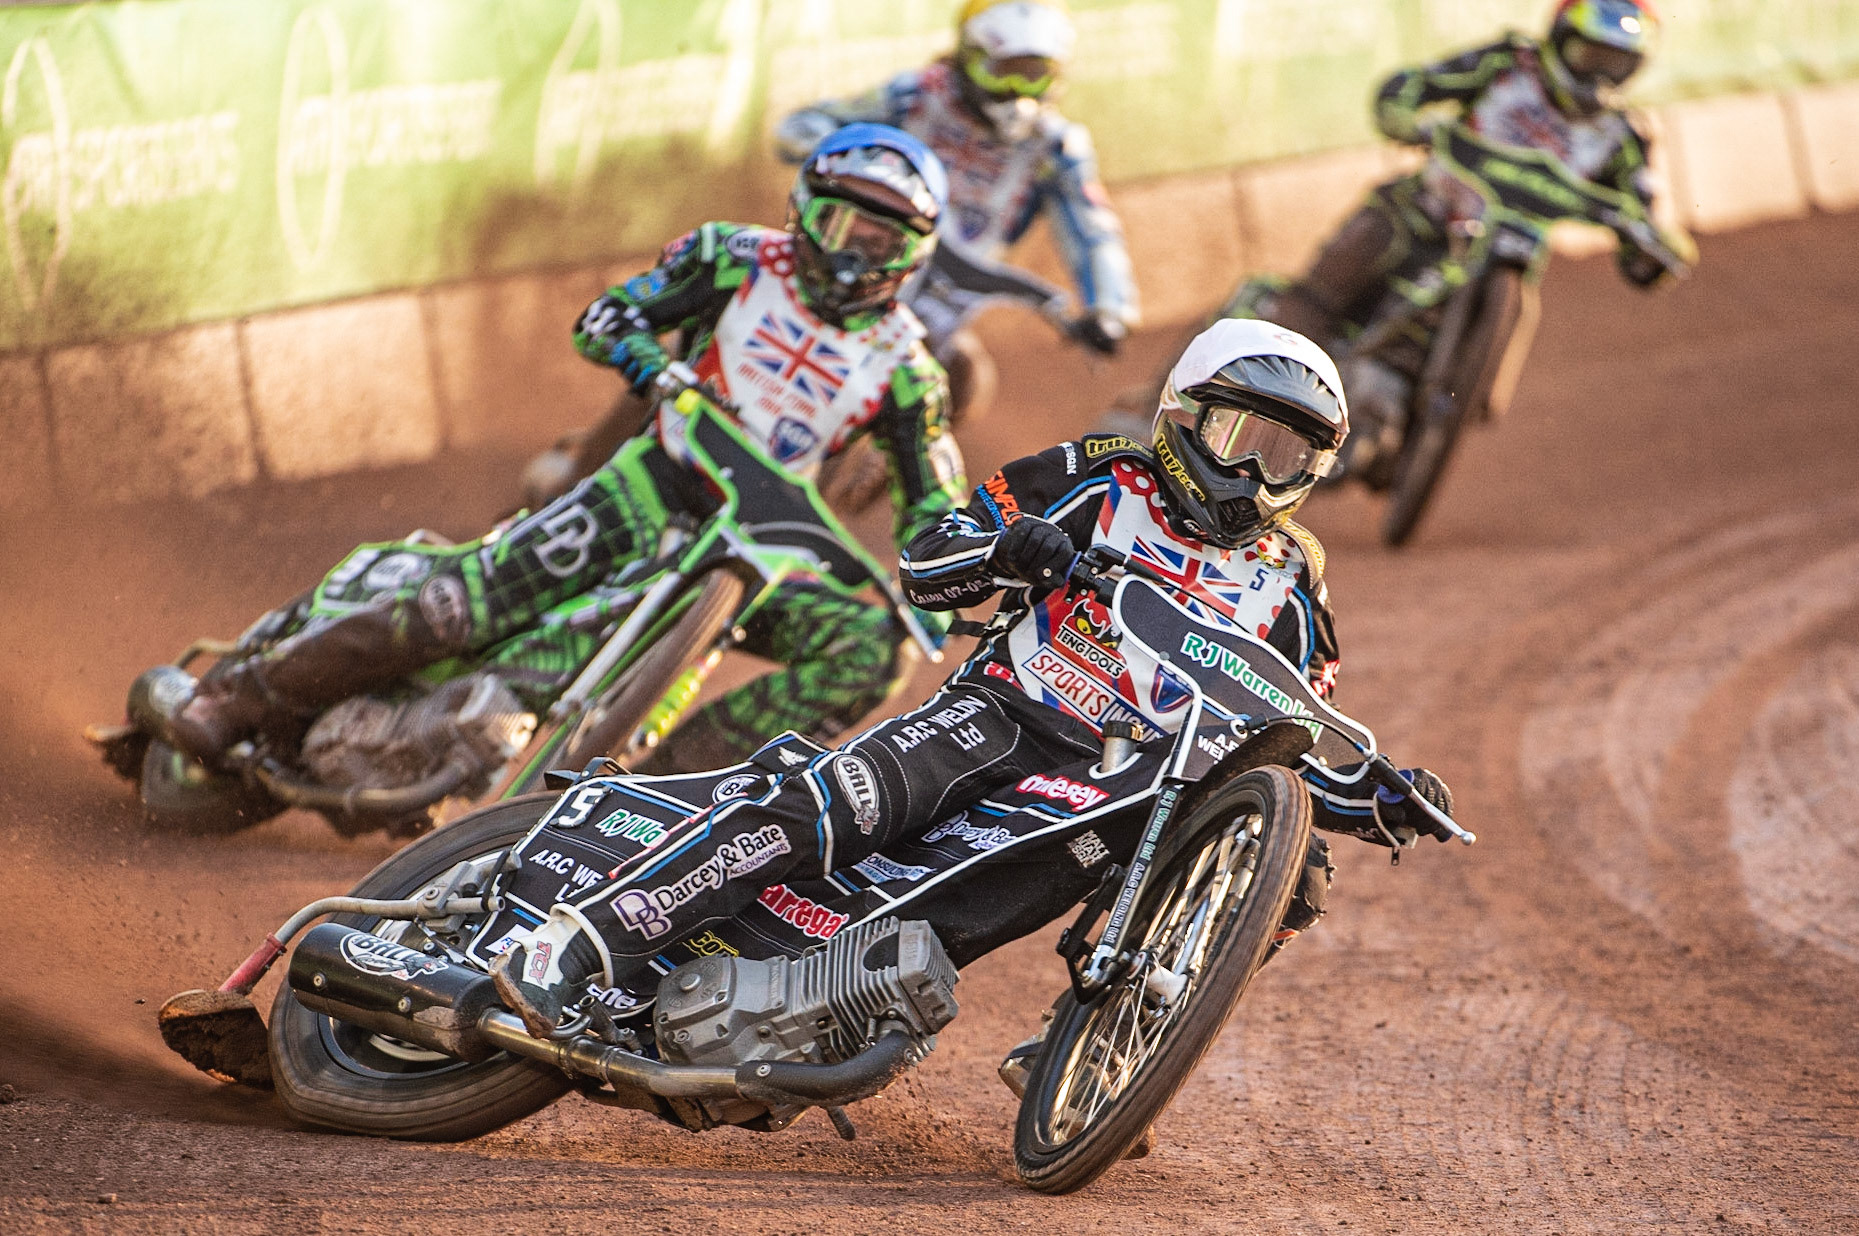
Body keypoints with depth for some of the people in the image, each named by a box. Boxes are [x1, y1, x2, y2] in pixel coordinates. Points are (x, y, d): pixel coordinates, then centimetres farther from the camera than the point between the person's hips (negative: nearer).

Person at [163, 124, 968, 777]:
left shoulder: (903, 366, 3)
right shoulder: (738, 260, 1)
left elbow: (935, 504, 4)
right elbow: (603, 318, -3)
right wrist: (648, 360, -25)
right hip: (651, 489, -2)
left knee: (866, 650, -25)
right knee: (448, 607, -21)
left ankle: (666, 783, -23)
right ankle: (237, 699, -4)